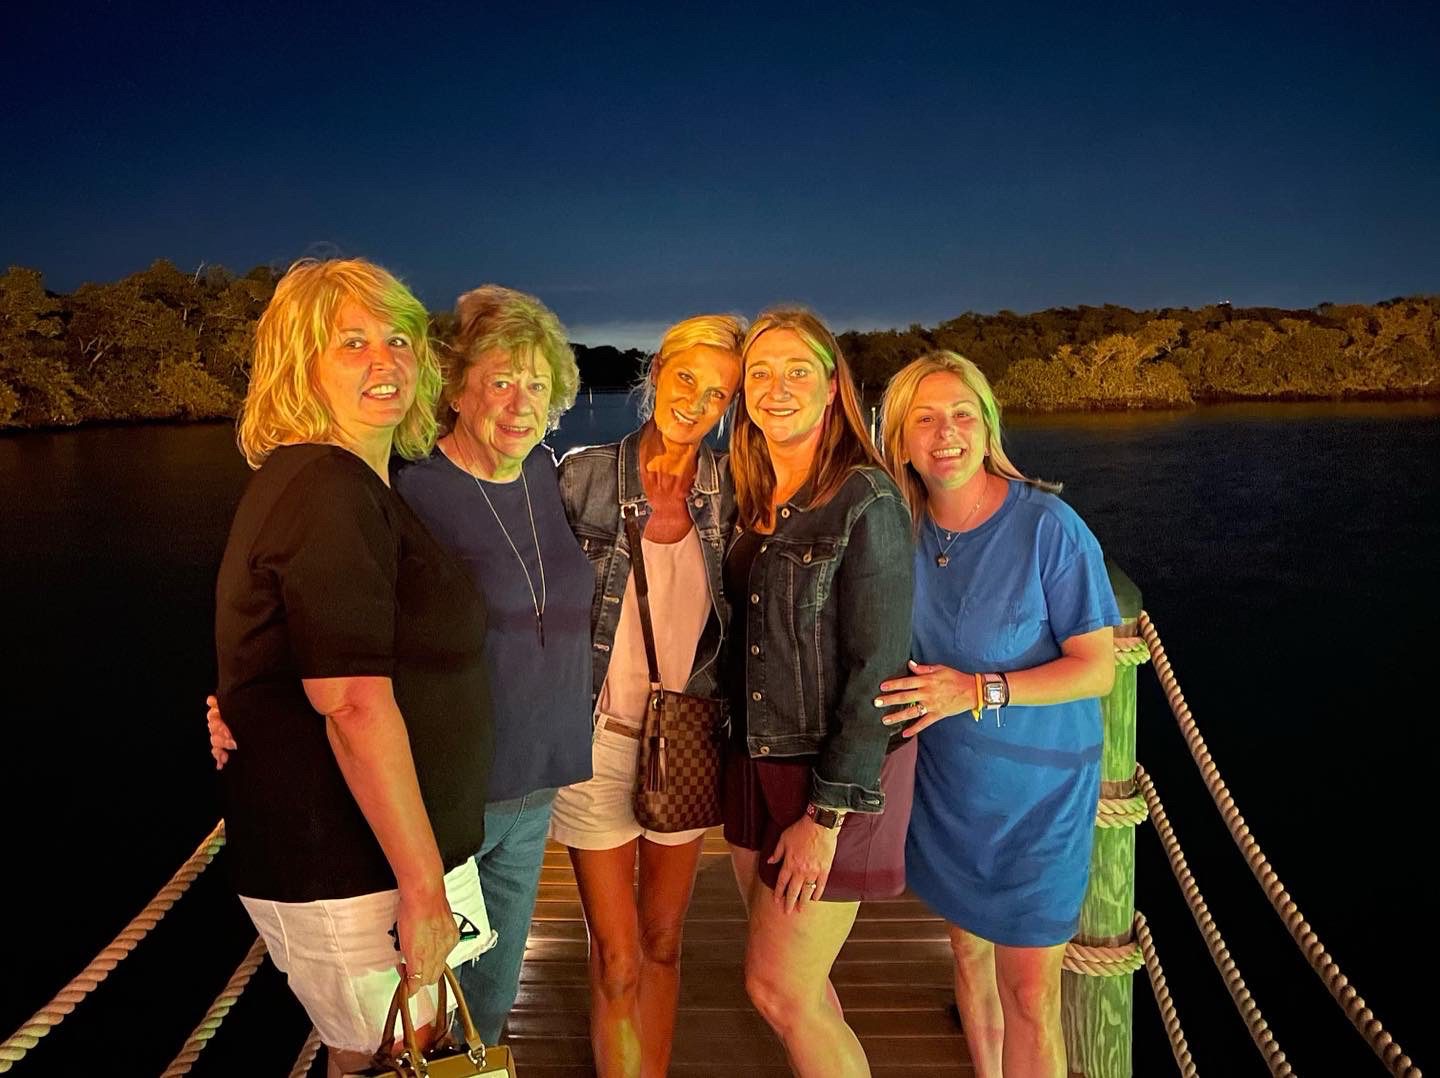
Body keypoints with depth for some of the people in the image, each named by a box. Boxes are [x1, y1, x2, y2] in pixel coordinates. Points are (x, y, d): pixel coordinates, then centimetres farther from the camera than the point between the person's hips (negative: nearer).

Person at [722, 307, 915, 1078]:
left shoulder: (866, 503, -16)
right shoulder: (751, 501, 6)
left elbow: (877, 666, -18)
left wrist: (828, 814, -18)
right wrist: (738, 758, 9)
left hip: (836, 773, -6)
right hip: (756, 762, 7)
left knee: (779, 989, -1)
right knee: (792, 981, 15)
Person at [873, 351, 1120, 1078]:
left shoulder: (1047, 526, -18)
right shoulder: (901, 528, -5)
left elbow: (1097, 667, -16)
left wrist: (979, 691, -27)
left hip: (1035, 790, -4)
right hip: (945, 781, 4)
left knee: (1028, 992, 1)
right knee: (969, 952, 19)